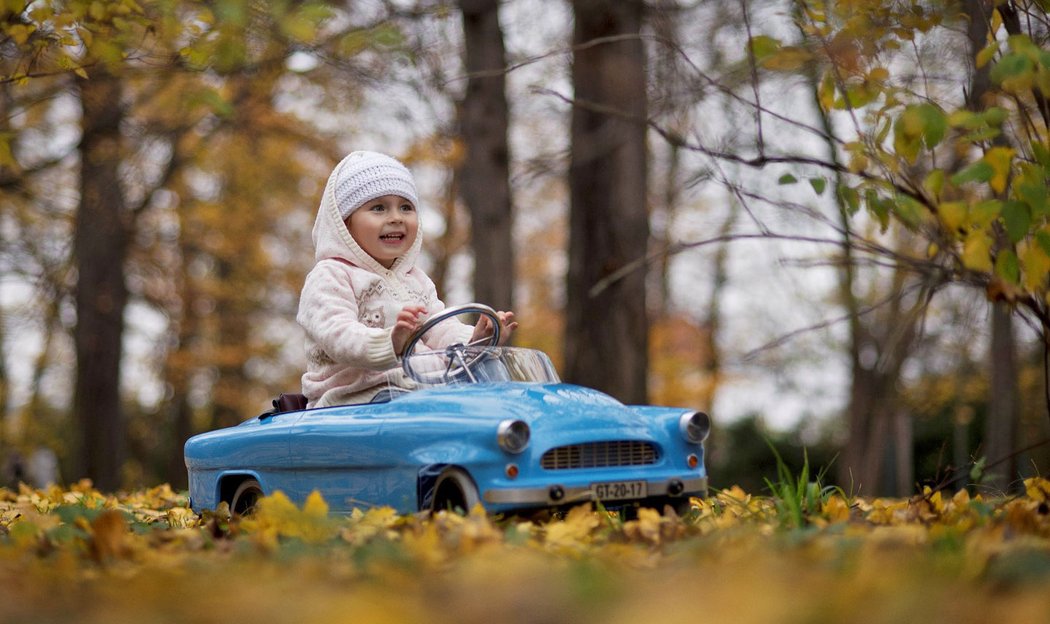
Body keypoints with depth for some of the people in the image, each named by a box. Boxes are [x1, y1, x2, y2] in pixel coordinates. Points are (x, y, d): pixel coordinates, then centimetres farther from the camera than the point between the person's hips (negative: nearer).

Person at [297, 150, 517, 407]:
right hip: (349, 399, -7)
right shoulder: (329, 277, -3)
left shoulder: (416, 280, 23)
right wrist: (391, 343, -38)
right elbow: (338, 337, -19)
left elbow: (440, 331, 12)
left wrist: (474, 340, -12)